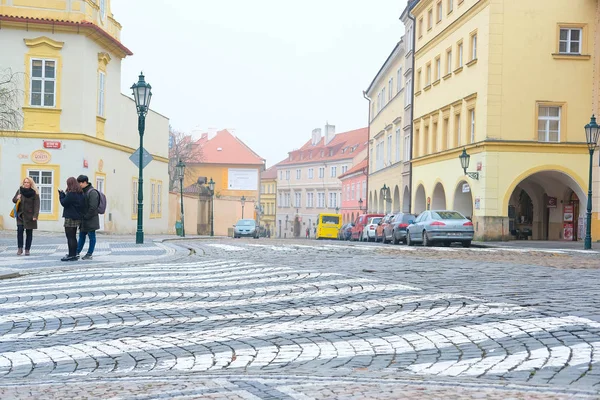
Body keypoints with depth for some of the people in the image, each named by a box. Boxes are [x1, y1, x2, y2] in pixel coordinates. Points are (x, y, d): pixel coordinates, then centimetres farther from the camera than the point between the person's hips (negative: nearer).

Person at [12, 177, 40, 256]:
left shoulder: (35, 193, -4)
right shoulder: (20, 190, 6)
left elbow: (36, 205, -8)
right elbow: (13, 200, 14)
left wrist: (35, 215, -17)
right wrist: (16, 198, -11)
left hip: (30, 216, -2)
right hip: (20, 214, 2)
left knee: (29, 233, 3)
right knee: (20, 230, -11)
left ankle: (27, 249, 10)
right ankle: (20, 248, -5)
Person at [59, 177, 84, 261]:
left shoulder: (71, 194, -18)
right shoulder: (80, 193, 10)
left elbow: (64, 203, -12)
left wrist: (61, 194, 1)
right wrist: (63, 194, 11)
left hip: (70, 218, -9)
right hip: (77, 217, 9)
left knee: (70, 237, -4)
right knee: (73, 237, 16)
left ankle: (71, 255, -4)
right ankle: (74, 255, 20)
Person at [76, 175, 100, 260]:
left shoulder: (92, 192, -16)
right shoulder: (83, 192, 13)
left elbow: (93, 207, -22)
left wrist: (86, 216, -17)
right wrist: (81, 216, 9)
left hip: (91, 220, -9)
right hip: (83, 220, 9)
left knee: (91, 236, 0)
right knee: (81, 236, 14)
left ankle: (89, 254, 5)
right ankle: (77, 252, 20)